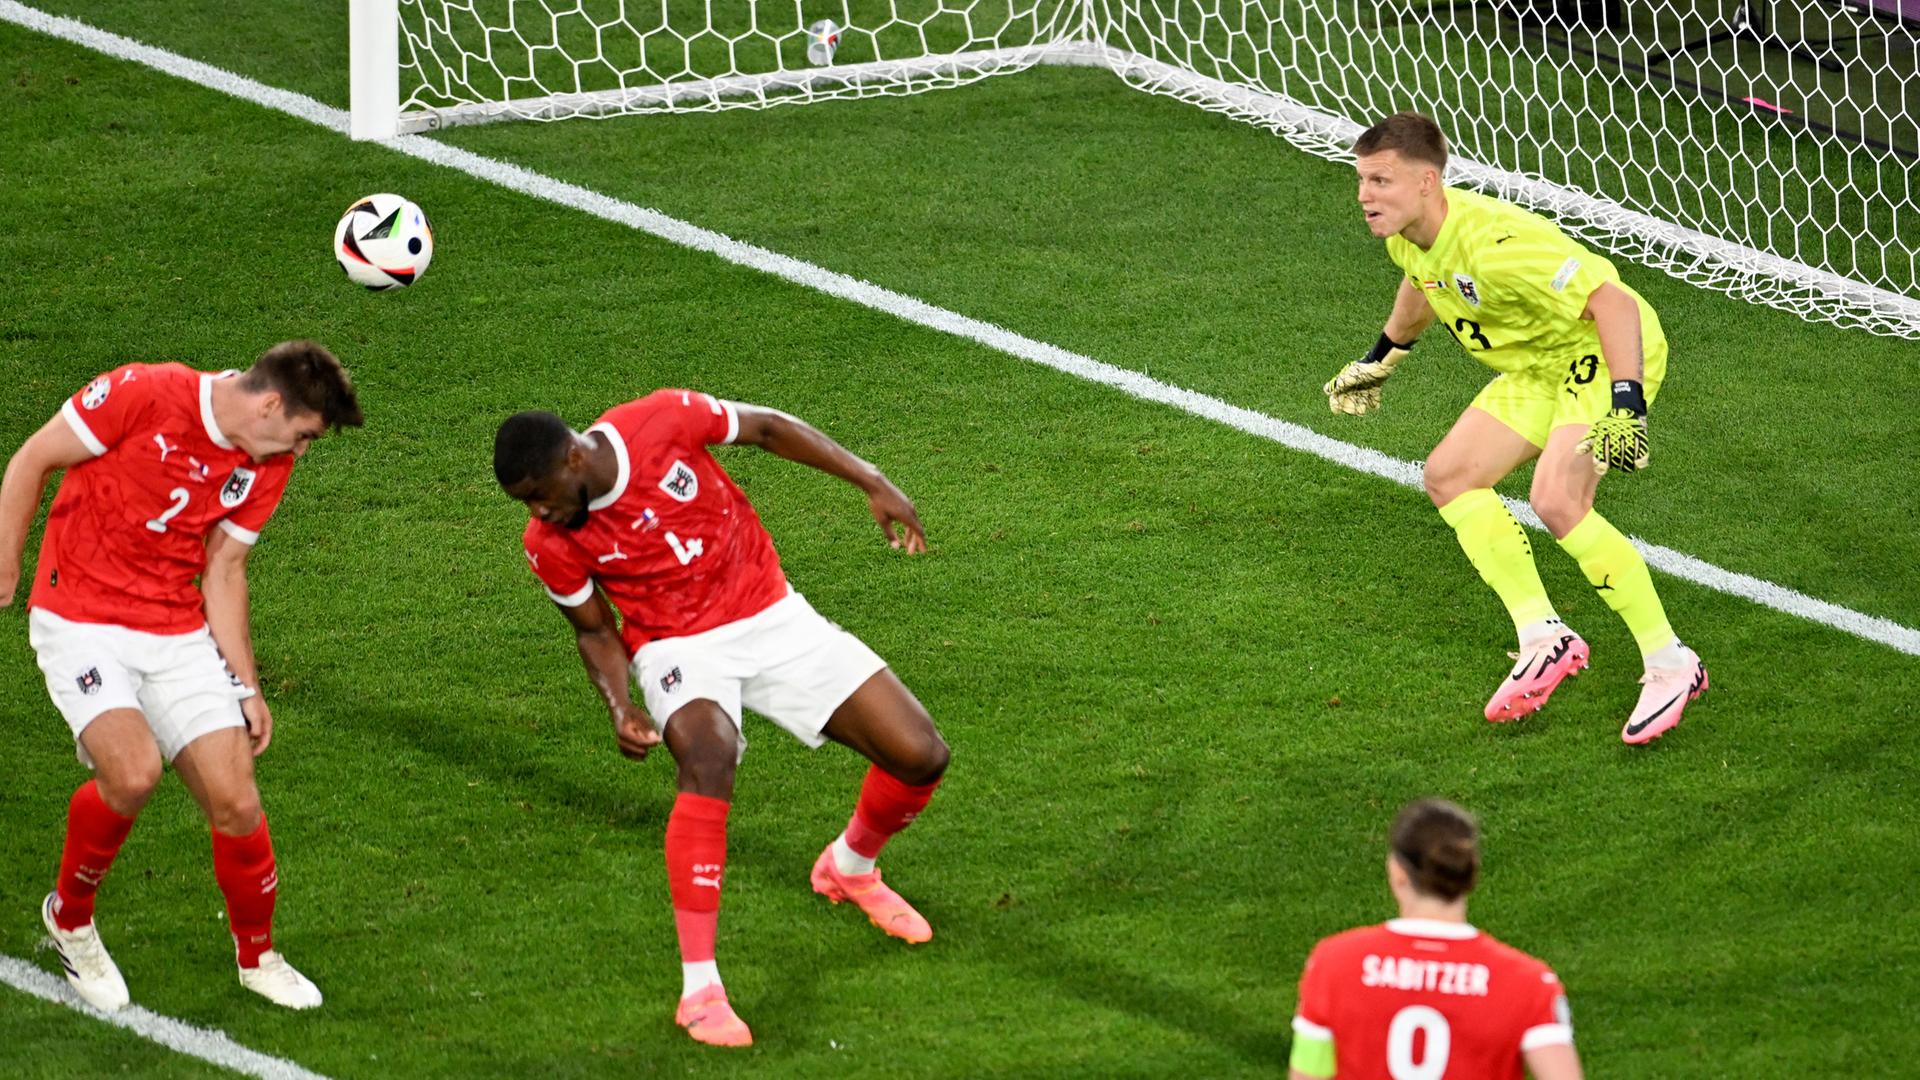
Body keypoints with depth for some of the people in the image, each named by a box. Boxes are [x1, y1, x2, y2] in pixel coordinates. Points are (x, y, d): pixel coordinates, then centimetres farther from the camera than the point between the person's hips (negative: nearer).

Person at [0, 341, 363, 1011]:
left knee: (235, 799, -4)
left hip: (179, 636, 5)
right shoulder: (146, 394, -17)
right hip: (79, 622, -5)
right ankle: (70, 917, 2)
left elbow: (223, 571, 11)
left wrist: (245, 686, 8)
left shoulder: (267, 467, 1)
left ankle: (257, 956, 22)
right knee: (133, 771, -26)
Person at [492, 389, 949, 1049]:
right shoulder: (551, 546, -15)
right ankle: (699, 989, -33)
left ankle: (850, 868, 31)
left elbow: (766, 428, -4)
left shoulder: (663, 422, -21)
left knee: (921, 757, -4)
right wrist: (619, 709, -16)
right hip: (679, 646, -2)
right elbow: (595, 629, 2)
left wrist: (873, 484, -5)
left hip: (772, 617, 2)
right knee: (708, 758, -36)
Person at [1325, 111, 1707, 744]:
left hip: (1607, 354, -10)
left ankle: (1670, 663, -16)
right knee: (1449, 477, 3)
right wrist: (1382, 359, 33)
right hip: (1541, 368, 10)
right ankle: (1544, 639, 4)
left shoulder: (1494, 243, -34)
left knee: (1556, 502, -27)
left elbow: (1614, 303, -35)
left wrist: (1626, 405, -42)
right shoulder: (1406, 236, -5)